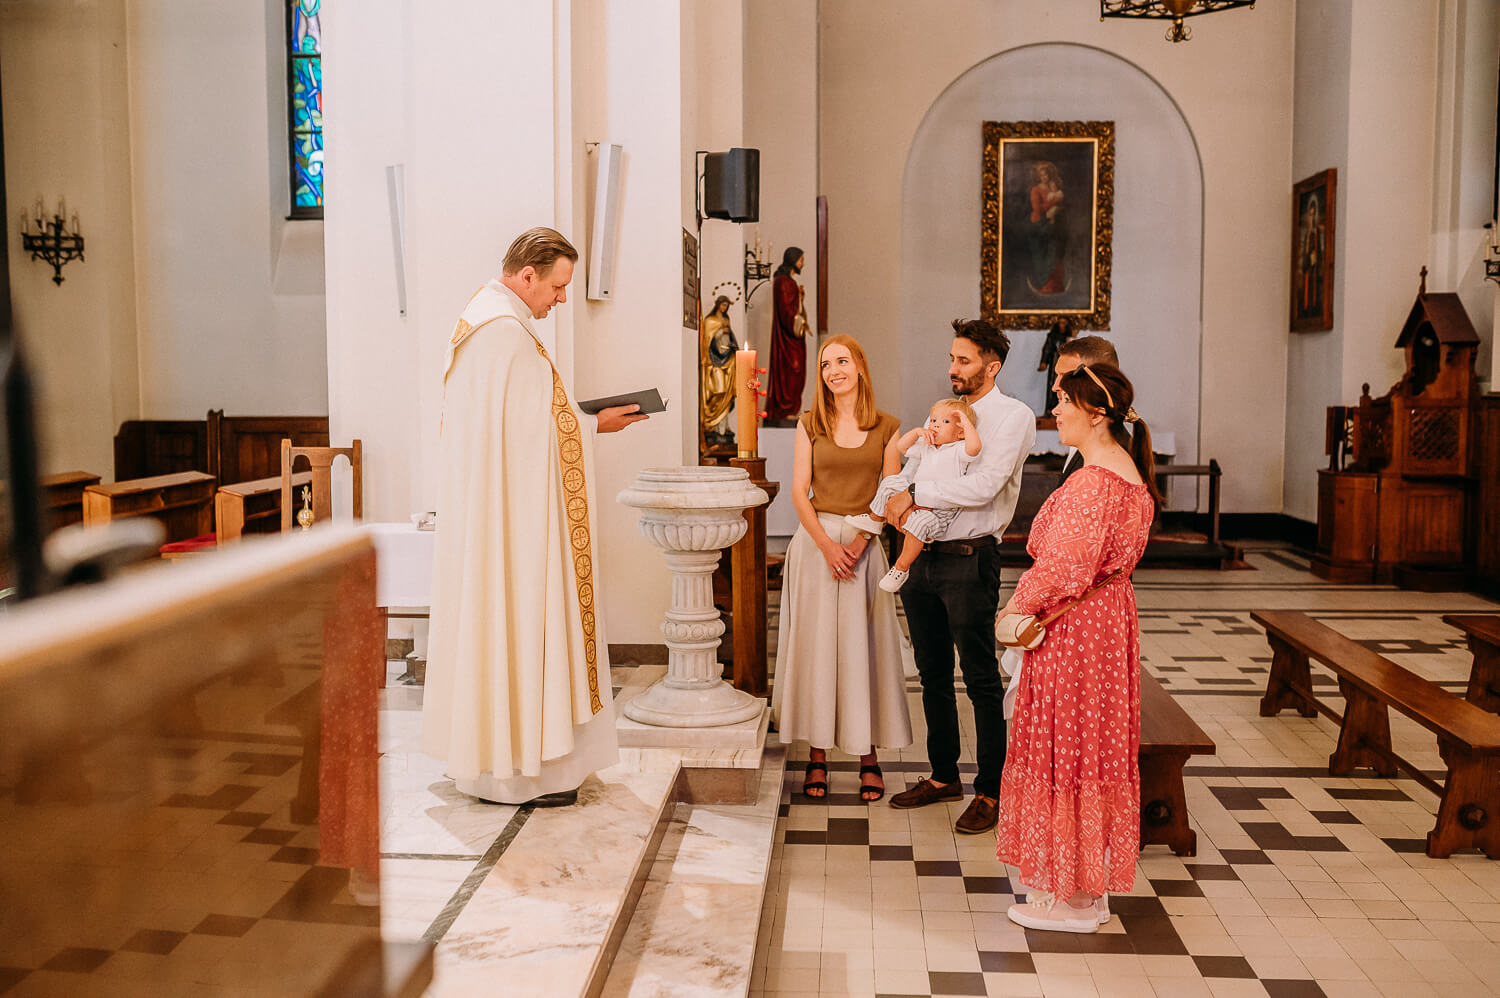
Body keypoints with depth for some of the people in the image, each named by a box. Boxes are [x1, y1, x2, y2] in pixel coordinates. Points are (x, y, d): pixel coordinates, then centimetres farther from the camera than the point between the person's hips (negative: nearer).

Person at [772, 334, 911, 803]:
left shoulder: (886, 428, 4)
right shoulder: (810, 425, 5)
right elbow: (800, 491, 0)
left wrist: (857, 543, -11)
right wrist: (826, 545, -12)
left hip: (864, 544, 0)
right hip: (815, 541, 1)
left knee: (862, 647, 2)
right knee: (814, 644, 1)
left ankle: (869, 757, 11)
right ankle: (817, 755, 10)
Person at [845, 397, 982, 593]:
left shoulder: (958, 451, -8)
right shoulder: (926, 447, 16)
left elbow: (974, 446, -32)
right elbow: (900, 447, 25)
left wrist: (966, 421, -23)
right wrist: (917, 432, 10)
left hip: (940, 512, -8)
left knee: (920, 521, -36)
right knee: (890, 483, 6)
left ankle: (902, 567, -24)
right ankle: (875, 519, 24)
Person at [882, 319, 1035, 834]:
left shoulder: (1013, 416, -6)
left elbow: (984, 486, -19)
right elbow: (909, 470, 17)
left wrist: (914, 496, -14)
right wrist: (894, 503, -5)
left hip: (970, 559, -7)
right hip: (923, 555, 7)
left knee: (981, 678, 0)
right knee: (933, 674, 14)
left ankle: (990, 791, 11)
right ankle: (943, 775, 28)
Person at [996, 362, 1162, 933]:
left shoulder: (1091, 484, -22)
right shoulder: (1131, 475, 9)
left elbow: (1060, 567, -24)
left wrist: (1014, 612, -9)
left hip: (1072, 629, -10)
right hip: (1109, 618, 10)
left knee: (1064, 749, 2)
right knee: (1094, 749, 16)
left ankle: (1069, 898, 14)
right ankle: (1088, 886, 28)